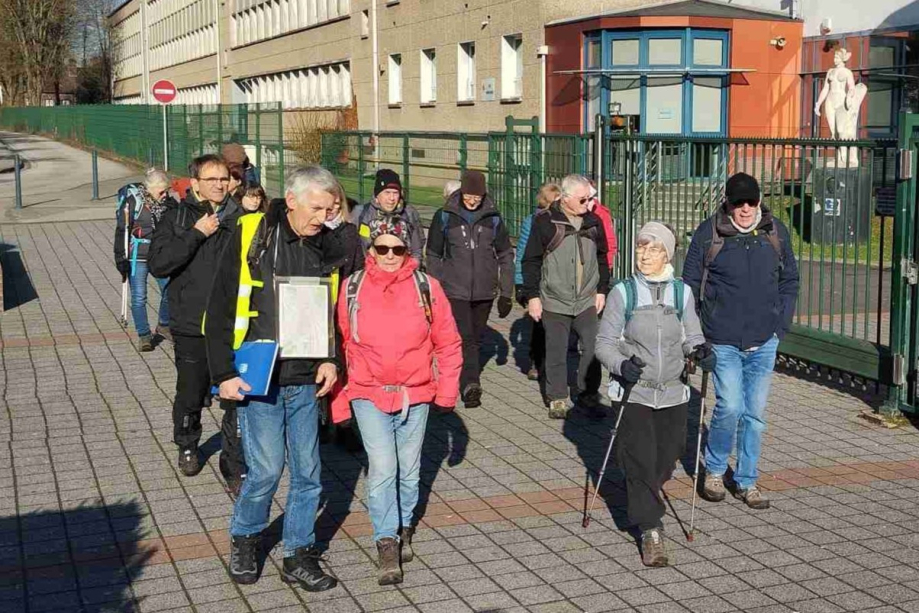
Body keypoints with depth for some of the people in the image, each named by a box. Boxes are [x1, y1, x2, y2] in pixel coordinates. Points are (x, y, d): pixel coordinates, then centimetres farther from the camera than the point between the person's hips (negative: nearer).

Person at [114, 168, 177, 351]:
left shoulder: (167, 201, -1)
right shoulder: (132, 201, -15)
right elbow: (121, 231, -13)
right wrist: (120, 258, -15)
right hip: (138, 257, -4)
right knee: (139, 297, 1)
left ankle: (163, 326, 30)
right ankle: (144, 335, 13)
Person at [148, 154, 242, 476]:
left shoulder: (240, 219, 5)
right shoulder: (176, 218, 1)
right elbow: (158, 264, -12)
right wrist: (197, 233, -15)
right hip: (192, 328, -1)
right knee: (190, 395, 10)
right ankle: (187, 447, 34)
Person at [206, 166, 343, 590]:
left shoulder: (328, 245, 4)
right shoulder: (252, 235, -9)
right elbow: (220, 310, -7)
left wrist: (331, 360, 2)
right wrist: (224, 374, -10)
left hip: (305, 381, 4)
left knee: (307, 472, 7)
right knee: (267, 468, -5)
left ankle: (299, 557, 23)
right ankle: (244, 540, 22)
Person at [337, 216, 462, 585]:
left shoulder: (426, 287, -4)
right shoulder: (353, 288, -4)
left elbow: (448, 342, 3)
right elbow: (343, 342, 3)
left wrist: (447, 389, 2)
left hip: (416, 394, 1)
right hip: (369, 394, -1)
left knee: (409, 470, 13)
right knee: (382, 468, -10)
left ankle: (403, 528, 35)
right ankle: (386, 543, 0)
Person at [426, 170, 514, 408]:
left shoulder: (493, 218, 3)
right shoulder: (444, 217, -1)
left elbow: (505, 256, 8)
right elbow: (433, 256, 6)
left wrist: (506, 293, 4)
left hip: (484, 292, 3)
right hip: (455, 290, -2)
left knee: (476, 339, 12)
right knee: (465, 338, -15)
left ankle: (467, 380, 28)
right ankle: (471, 385, -23)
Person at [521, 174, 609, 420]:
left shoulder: (593, 222, 6)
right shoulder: (545, 222, -7)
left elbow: (602, 258, 17)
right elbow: (531, 261, -4)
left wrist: (602, 289, 11)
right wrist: (532, 296, -6)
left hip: (587, 301, 3)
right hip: (555, 302, -3)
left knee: (592, 349, -2)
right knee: (556, 352, 6)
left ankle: (589, 395, 13)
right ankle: (557, 398, 19)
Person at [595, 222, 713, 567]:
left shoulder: (682, 292, 3)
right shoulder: (623, 292, -4)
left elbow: (691, 337, 7)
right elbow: (604, 343, -3)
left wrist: (700, 351, -16)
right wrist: (621, 364, -23)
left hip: (673, 393, 3)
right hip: (634, 392, -3)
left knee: (666, 459, 11)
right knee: (640, 459, -9)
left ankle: (640, 502, 41)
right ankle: (650, 530, 0)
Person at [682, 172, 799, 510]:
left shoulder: (776, 232, 4)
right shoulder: (708, 233, -5)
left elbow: (789, 281, 13)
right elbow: (690, 283, 2)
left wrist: (781, 324, 4)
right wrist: (696, 333, -3)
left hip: (764, 341, 3)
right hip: (723, 340, -3)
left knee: (755, 412, 8)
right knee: (730, 407, -10)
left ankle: (747, 481, 22)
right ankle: (714, 470, 15)